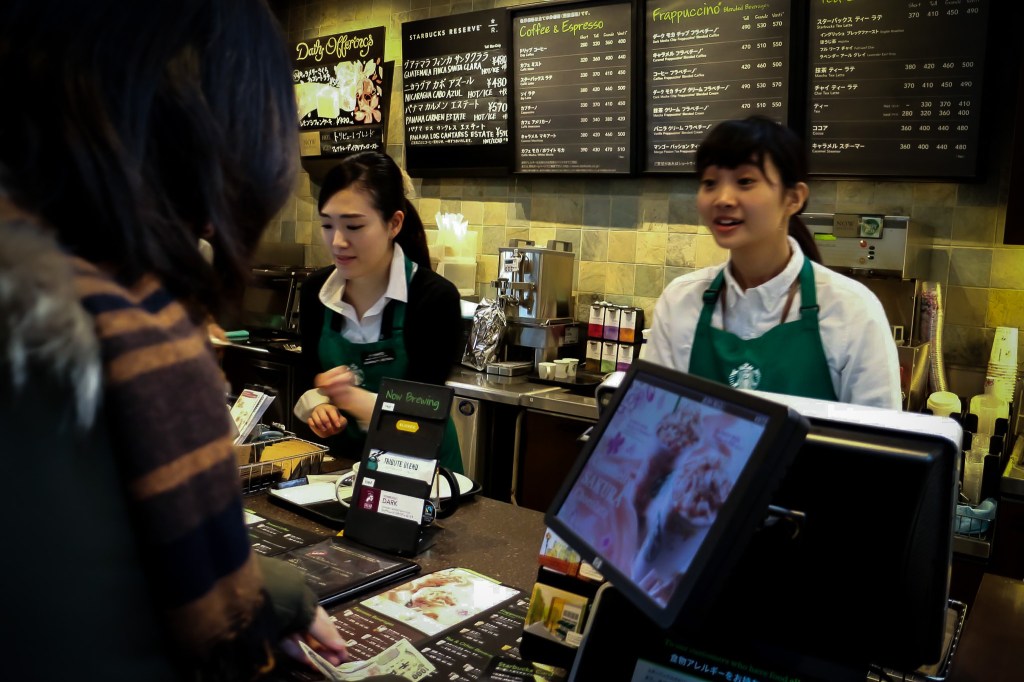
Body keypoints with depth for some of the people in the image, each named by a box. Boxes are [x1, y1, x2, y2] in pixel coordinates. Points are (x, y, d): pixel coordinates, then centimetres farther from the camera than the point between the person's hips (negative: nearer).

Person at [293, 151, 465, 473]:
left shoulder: (435, 297, -16)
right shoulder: (315, 290, -2)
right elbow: (311, 377, 8)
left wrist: (354, 398, -33)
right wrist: (319, 405, -13)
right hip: (343, 460, 4)